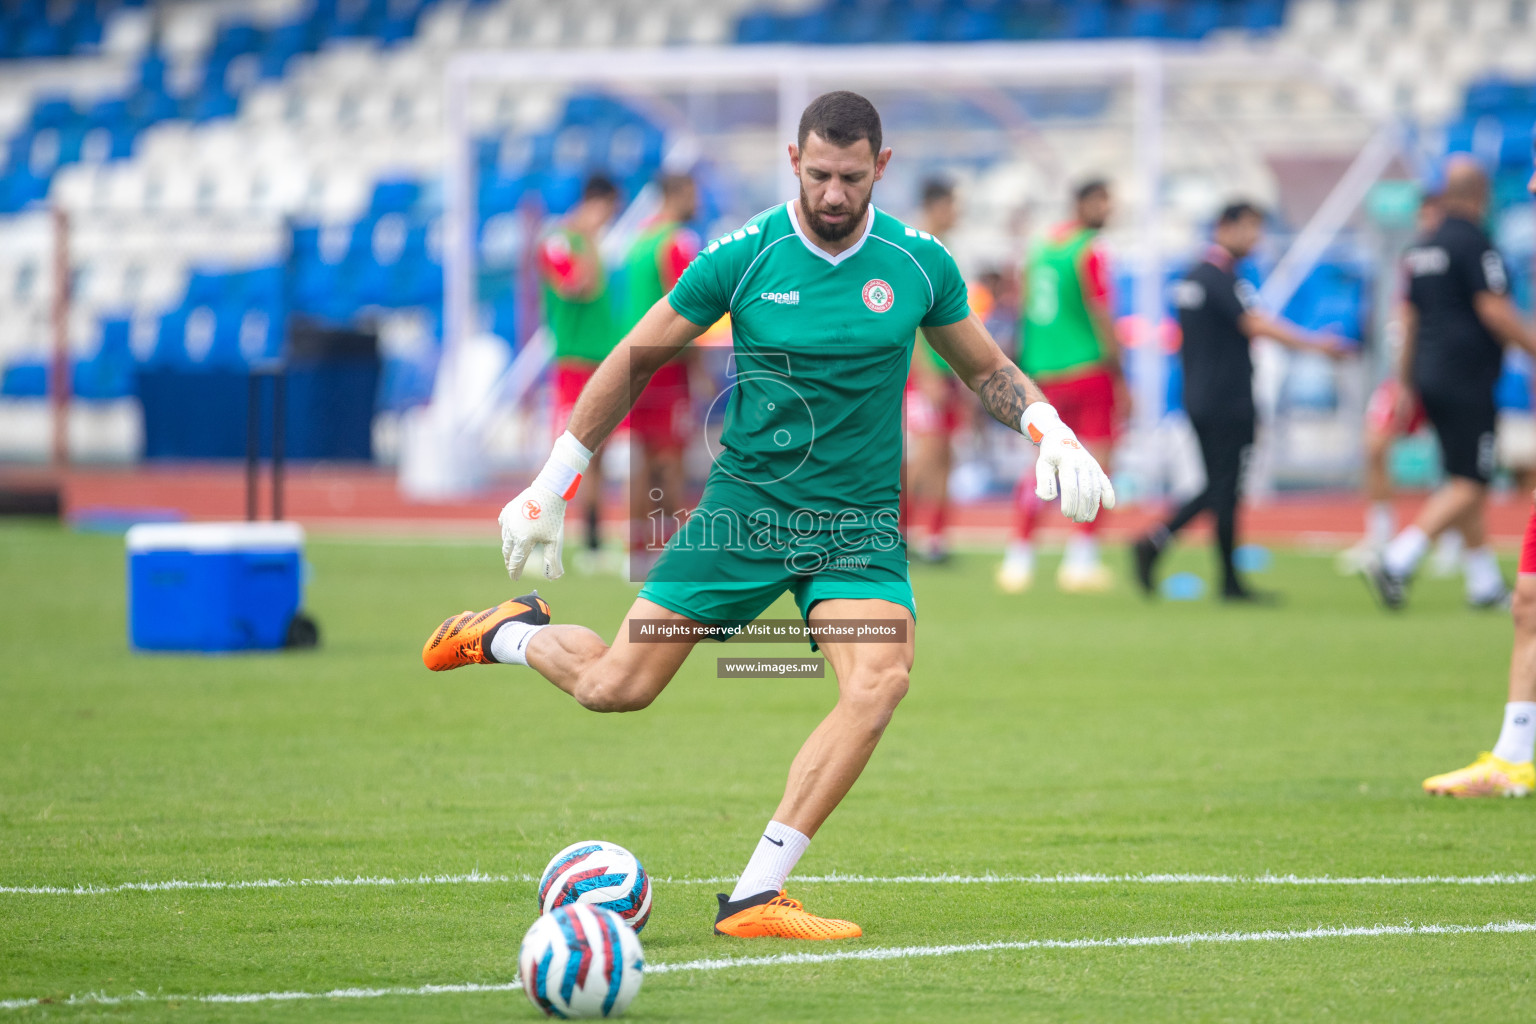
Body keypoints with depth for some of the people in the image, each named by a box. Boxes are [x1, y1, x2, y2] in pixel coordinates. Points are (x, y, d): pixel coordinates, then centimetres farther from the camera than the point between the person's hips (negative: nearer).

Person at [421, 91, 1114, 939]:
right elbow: (635, 360, 2)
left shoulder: (920, 264, -3)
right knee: (614, 687, -5)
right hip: (746, 501, -1)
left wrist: (1048, 427, -7)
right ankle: (515, 633, 32)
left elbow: (984, 369, 13)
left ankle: (756, 896, -20)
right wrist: (551, 488, 3)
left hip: (859, 520, 1)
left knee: (880, 681, -25)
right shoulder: (742, 256, -9)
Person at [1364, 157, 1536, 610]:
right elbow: (1494, 311, -18)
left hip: (1432, 378, 9)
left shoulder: (1421, 250, 13)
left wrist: (1405, 381, 23)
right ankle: (1396, 563, -21)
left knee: (1465, 484, 15)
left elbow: (1408, 316, 17)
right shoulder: (1474, 244, -12)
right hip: (1468, 381, -9)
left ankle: (1485, 584, 18)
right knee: (1468, 487, -8)